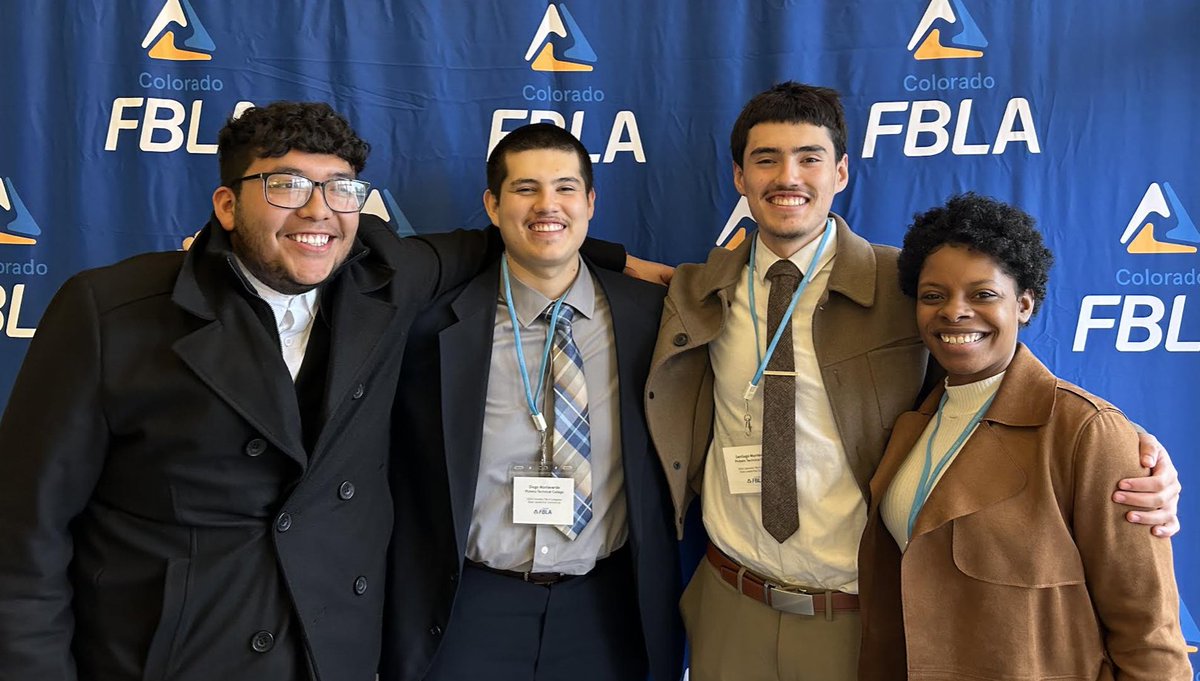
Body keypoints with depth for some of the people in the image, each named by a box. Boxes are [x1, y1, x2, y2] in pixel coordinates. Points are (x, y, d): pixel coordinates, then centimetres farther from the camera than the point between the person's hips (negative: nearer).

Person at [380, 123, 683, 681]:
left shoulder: (651, 314, -4)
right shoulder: (440, 327, -8)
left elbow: (666, 477, 2)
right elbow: (412, 505, -1)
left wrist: (662, 625, -1)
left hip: (604, 610, 2)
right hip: (474, 611, -1)